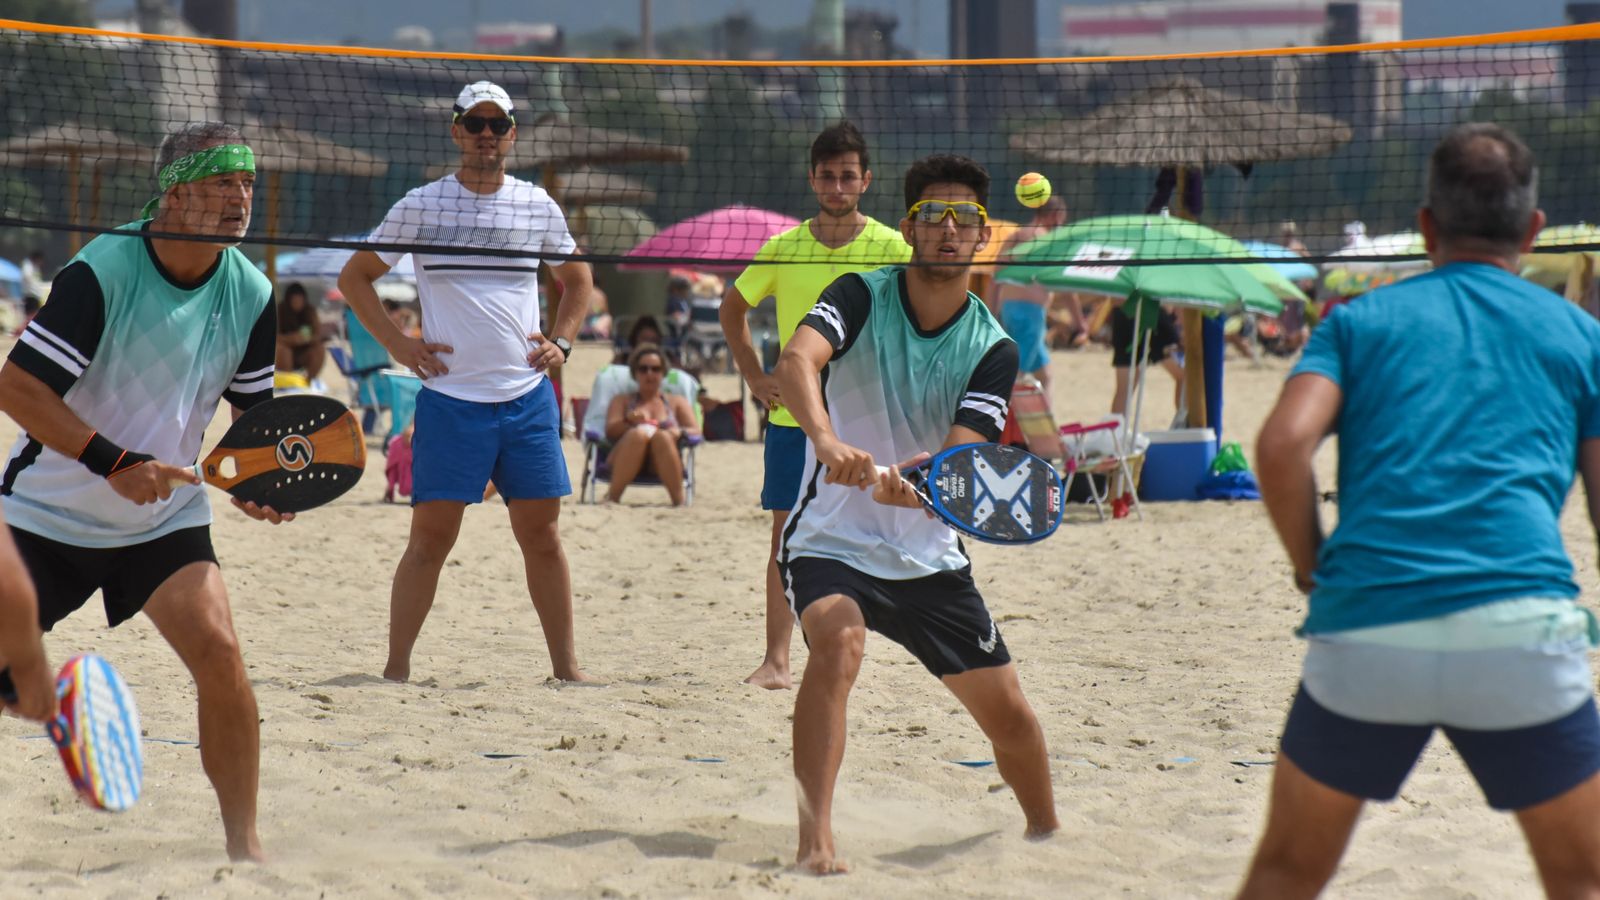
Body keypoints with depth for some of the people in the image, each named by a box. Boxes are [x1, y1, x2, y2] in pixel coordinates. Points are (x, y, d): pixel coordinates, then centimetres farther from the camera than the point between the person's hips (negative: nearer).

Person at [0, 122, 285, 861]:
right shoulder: (100, 271, -21)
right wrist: (115, 462, -29)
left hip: (166, 515, 3)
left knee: (219, 653, -16)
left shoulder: (251, 294, -6)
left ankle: (243, 842, -5)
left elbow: (256, 409, 9)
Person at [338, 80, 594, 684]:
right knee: (431, 536, -4)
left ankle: (566, 666, 11)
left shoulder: (538, 206, 8)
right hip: (450, 398, -3)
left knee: (541, 534, 4)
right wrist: (396, 343, -2)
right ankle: (396, 667, 1)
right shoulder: (420, 206, 1)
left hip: (527, 396, 3)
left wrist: (560, 340, 9)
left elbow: (576, 278, 24)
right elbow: (354, 277, 8)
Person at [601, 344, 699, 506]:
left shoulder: (677, 402, 27)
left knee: (662, 436, -33)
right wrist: (629, 420, -15)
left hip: (662, 463, 0)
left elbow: (695, 431, 12)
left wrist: (679, 432, -13)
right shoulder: (622, 400, 26)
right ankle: (612, 498, -41)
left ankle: (679, 502, -42)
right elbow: (610, 431, 8)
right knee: (639, 433, -33)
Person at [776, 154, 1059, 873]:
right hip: (831, 541, -4)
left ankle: (1045, 832, 37)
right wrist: (827, 439, -50)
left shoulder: (993, 348, -4)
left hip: (929, 558, 4)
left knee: (1007, 711, 7)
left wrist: (905, 482, -39)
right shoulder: (861, 299, -10)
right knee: (838, 643, -34)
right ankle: (814, 845, -37)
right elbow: (797, 362, -30)